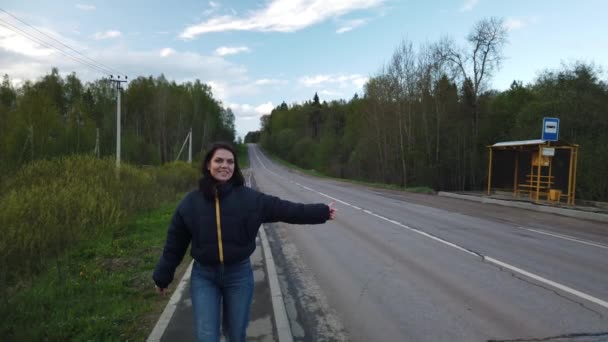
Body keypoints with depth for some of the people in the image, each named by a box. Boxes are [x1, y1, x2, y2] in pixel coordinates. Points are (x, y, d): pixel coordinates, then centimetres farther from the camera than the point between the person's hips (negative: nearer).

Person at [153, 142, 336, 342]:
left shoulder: (250, 198, -7)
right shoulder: (191, 202, -4)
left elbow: (285, 209, -7)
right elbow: (175, 244, 2)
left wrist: (322, 212, -9)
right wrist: (163, 277, 6)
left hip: (239, 274, 0)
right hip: (203, 276, 0)